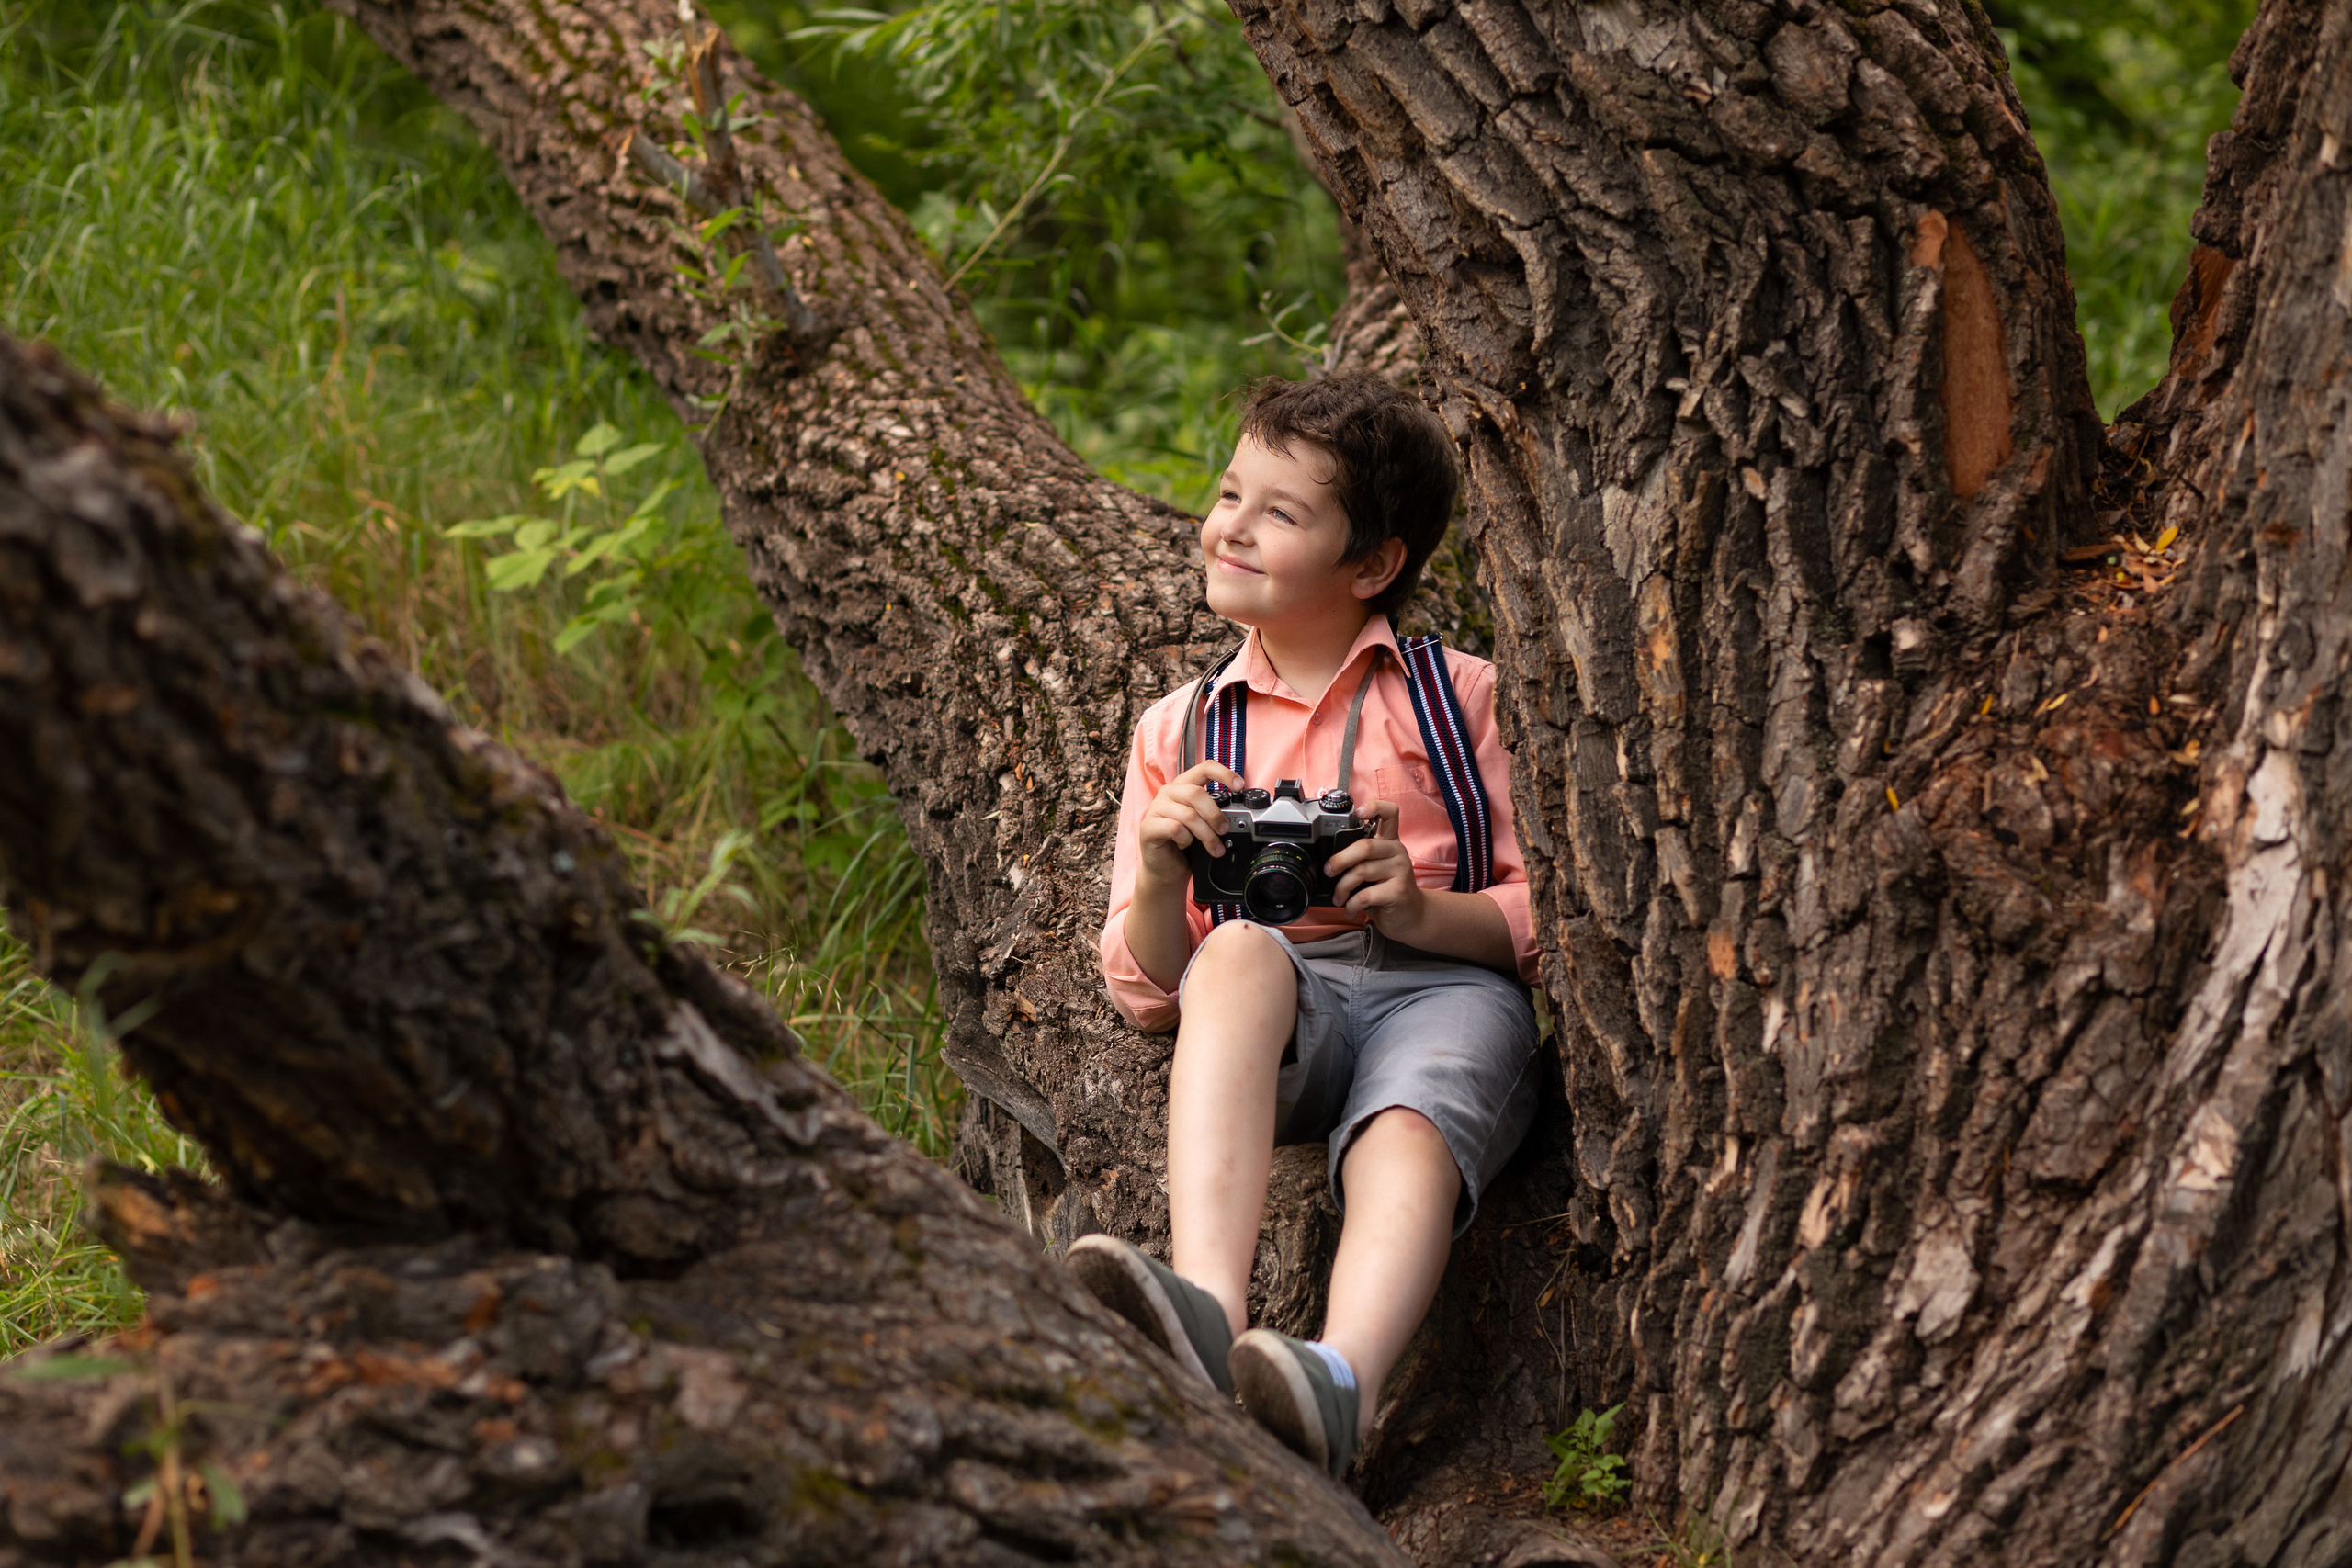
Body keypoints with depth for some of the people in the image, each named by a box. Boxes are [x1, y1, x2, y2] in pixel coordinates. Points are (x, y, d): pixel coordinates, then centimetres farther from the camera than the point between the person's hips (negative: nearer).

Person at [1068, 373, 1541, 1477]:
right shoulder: (1181, 729, 22)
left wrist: (1424, 907, -11)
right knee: (1240, 948, -34)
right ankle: (1208, 1314, -55)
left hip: (1448, 985, -1)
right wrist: (1159, 875, -4)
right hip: (1273, 1012, 1)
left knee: (1409, 1129, -35)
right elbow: (1149, 992, 18)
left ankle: (1340, 1384, -64)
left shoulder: (1462, 697, 15)